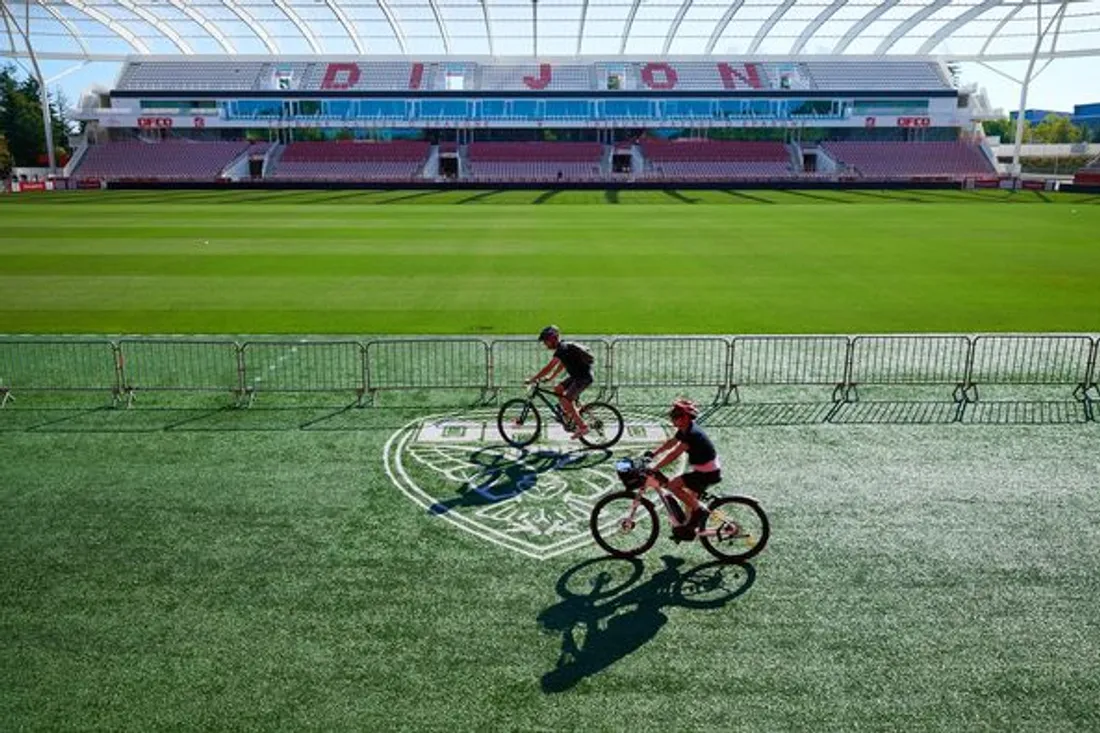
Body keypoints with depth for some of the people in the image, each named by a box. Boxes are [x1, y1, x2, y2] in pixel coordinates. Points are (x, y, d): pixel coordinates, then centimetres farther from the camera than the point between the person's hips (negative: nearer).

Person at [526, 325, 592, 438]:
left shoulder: (562, 349, -19)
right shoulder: (563, 347, 11)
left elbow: (549, 368, -24)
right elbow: (561, 365, 23)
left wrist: (532, 379, -21)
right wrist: (550, 377, 16)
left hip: (584, 377, -10)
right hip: (577, 375, 10)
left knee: (566, 400, -12)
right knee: (558, 390, 7)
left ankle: (582, 426, -5)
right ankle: (571, 417, 12)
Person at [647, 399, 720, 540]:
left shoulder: (692, 434, -26)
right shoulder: (685, 429, 3)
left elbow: (674, 454, -31)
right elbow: (670, 442, 17)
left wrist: (654, 469, -30)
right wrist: (653, 454, 15)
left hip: (708, 473, -10)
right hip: (702, 470, 10)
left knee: (673, 485, -14)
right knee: (690, 498, 19)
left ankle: (699, 510, -4)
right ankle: (690, 529, 31)